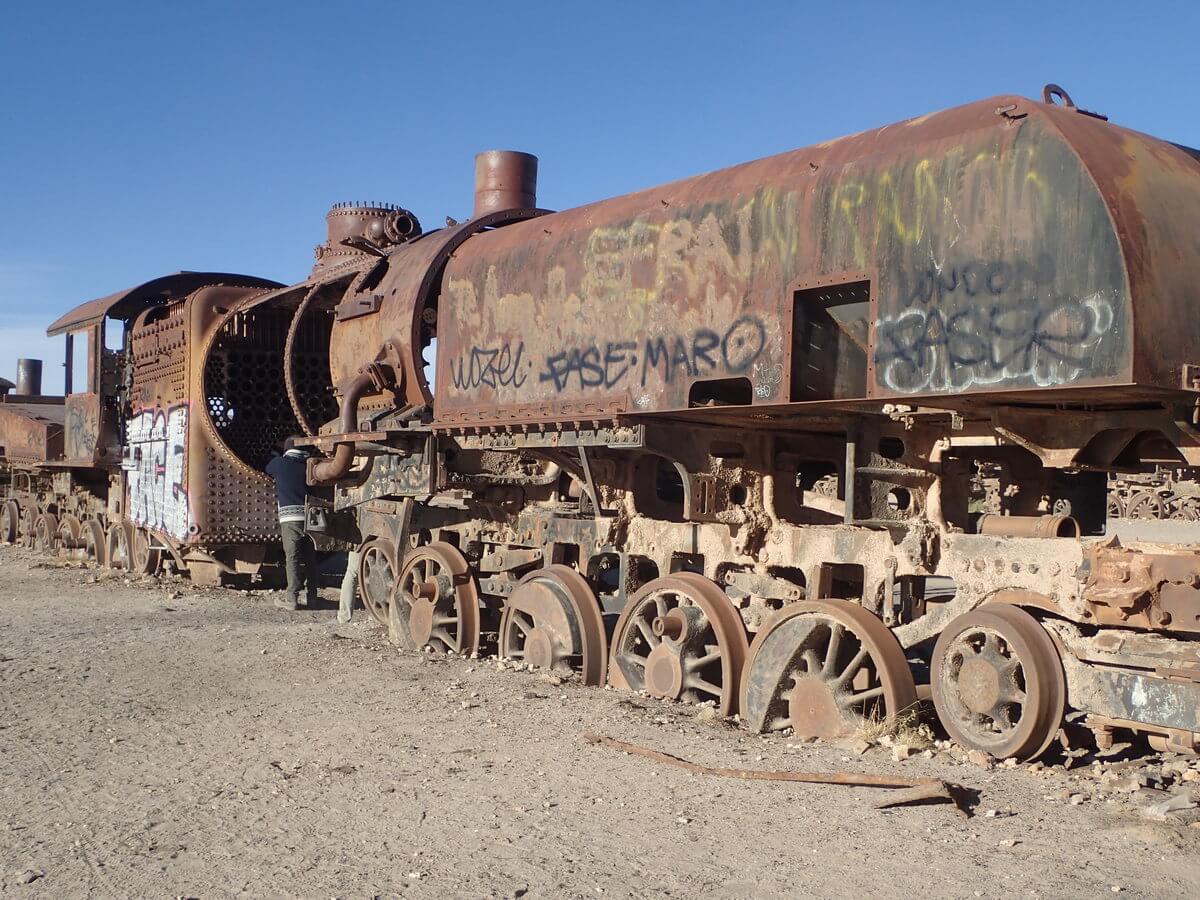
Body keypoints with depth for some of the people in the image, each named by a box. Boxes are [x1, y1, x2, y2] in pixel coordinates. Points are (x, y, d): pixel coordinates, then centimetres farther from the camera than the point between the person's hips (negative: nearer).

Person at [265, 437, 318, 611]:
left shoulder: (280, 463, 6)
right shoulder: (309, 464, 13)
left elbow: (268, 470, 27)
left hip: (290, 516, -4)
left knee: (292, 557, -4)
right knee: (309, 558, 10)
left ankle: (292, 598, -7)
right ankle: (311, 596, 13)